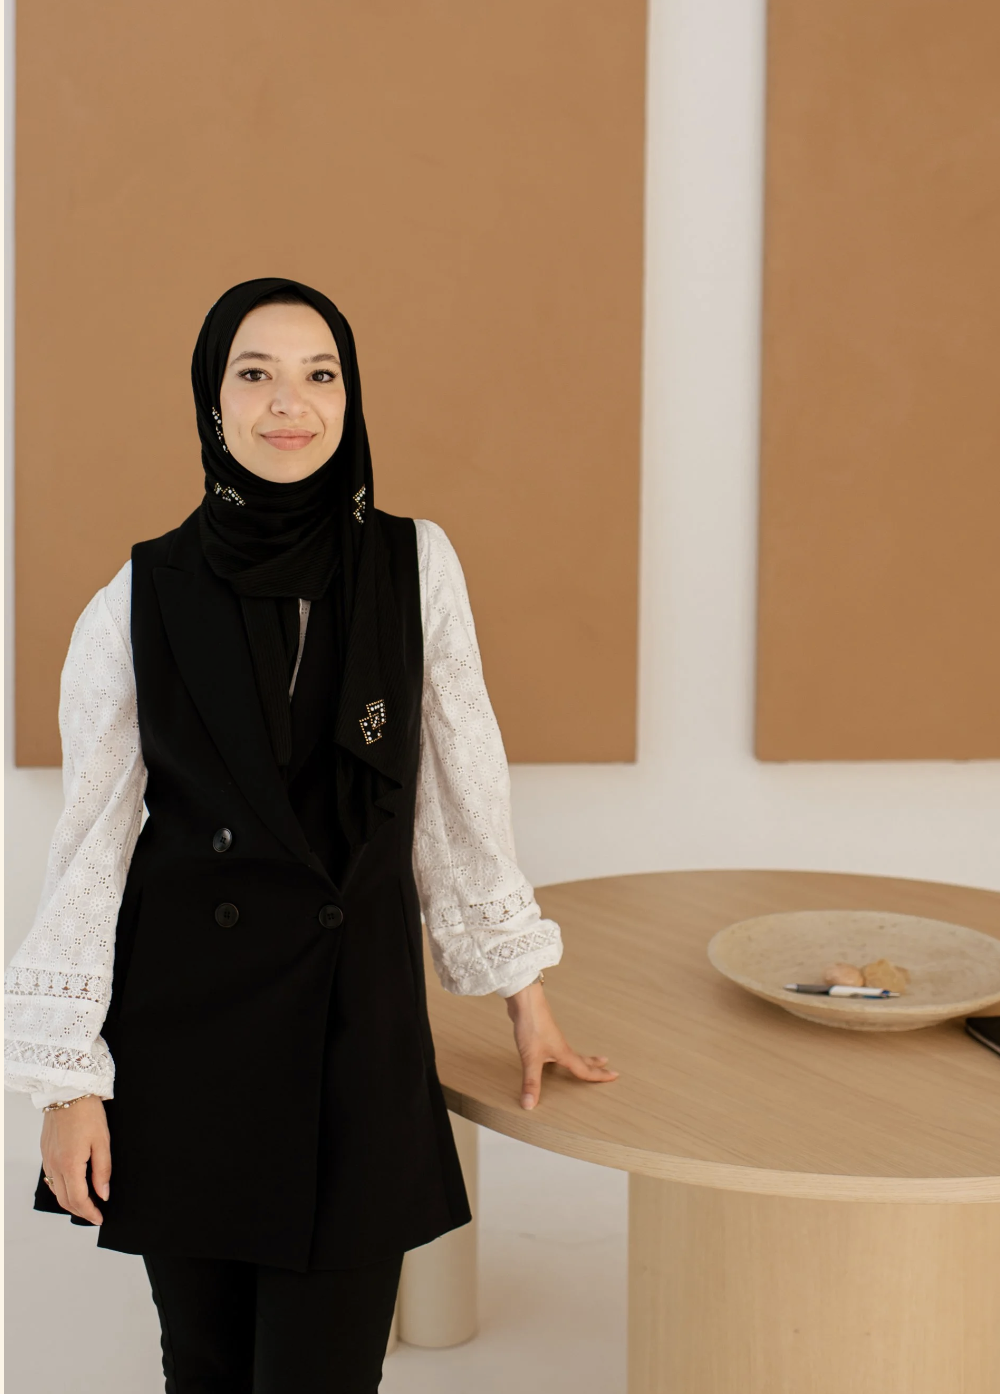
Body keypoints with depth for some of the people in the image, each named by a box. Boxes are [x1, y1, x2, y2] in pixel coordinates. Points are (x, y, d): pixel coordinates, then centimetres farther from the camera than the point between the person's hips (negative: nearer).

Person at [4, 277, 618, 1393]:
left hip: (357, 1020, 1)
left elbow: (462, 794, 6)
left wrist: (524, 991, 9)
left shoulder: (416, 565, -1)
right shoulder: (142, 600, -5)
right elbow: (90, 845, -1)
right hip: (180, 1025, 0)